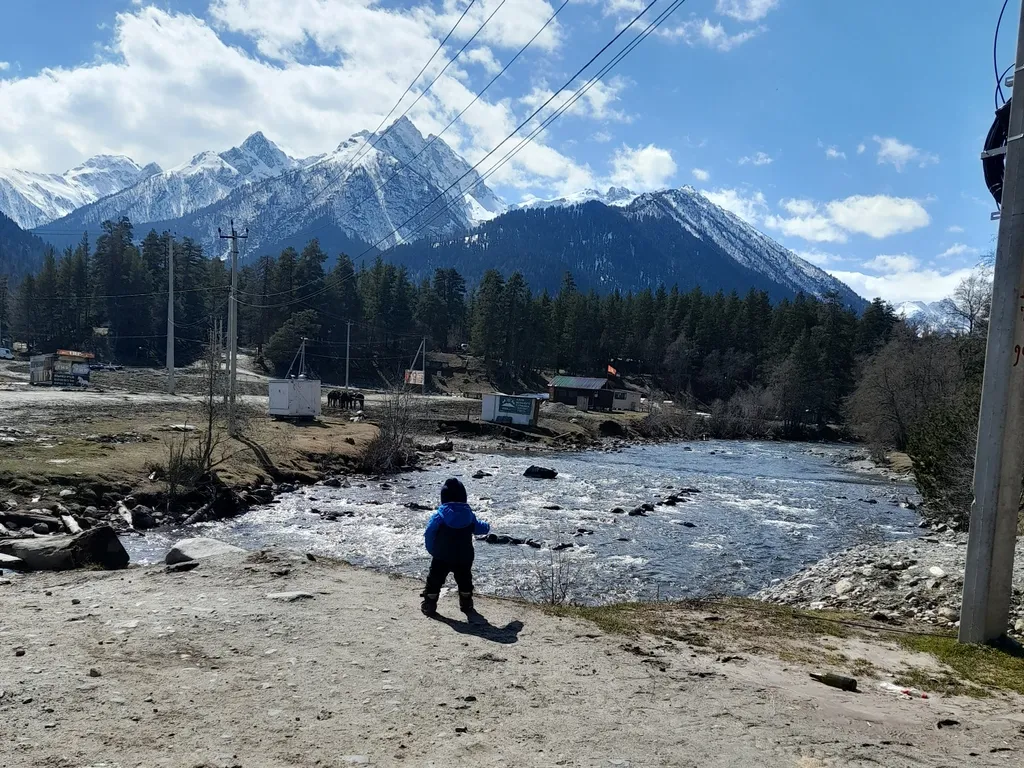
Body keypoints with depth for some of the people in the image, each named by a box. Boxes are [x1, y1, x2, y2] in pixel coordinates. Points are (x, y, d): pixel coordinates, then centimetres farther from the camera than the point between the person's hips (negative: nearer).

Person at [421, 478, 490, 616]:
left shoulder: (438, 516, -11)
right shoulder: (469, 516, -2)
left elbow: (428, 535, -9)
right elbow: (480, 528, 13)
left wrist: (432, 551, 8)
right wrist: (487, 527, 38)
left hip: (441, 558, -2)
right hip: (464, 558, 3)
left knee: (434, 580, 10)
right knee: (464, 580, 21)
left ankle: (429, 605, 11)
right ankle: (466, 604, 28)